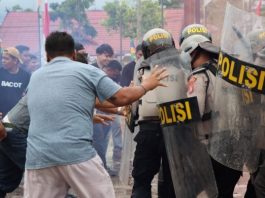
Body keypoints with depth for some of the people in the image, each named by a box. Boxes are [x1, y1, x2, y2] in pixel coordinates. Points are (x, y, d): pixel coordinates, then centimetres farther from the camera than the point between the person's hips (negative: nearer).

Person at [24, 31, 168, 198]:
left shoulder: (35, 77, 20)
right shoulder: (86, 70, 5)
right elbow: (121, 97, 4)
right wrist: (146, 85, 22)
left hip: (38, 158, 4)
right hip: (77, 153, -4)